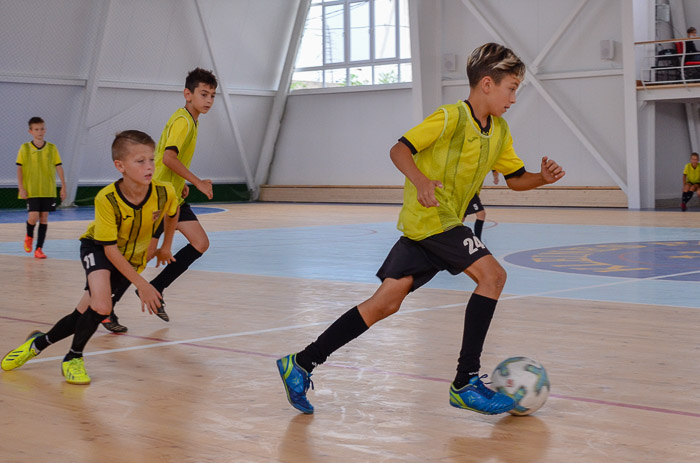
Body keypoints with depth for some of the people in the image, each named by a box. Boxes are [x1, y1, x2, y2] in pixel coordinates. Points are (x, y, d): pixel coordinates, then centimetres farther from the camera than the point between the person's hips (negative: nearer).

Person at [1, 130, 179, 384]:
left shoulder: (165, 192, -24)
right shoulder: (107, 199, -32)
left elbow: (172, 213, 3)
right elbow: (110, 249, -26)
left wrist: (165, 247, 14)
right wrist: (141, 284, -27)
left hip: (132, 259, 3)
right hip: (98, 249, -3)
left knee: (87, 314, -7)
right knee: (101, 304, -28)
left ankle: (39, 342, 21)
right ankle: (74, 358, -1)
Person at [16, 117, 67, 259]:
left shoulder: (52, 148, 3)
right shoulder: (25, 148, 0)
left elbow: (59, 167, 6)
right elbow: (19, 168, 0)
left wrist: (63, 187, 2)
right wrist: (21, 188, -7)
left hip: (48, 190, 2)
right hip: (31, 190, -2)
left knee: (44, 218, 2)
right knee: (33, 217, -12)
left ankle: (39, 248, 8)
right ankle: (29, 236, 21)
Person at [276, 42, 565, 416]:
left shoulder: (500, 132, 14)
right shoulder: (451, 118, -12)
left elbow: (516, 179, 20)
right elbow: (400, 150, -14)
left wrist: (543, 178, 0)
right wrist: (420, 181, -31)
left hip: (444, 222, 8)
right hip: (431, 217, -8)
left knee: (386, 303, 3)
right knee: (492, 274, -16)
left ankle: (301, 364, 7)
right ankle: (465, 383, -12)